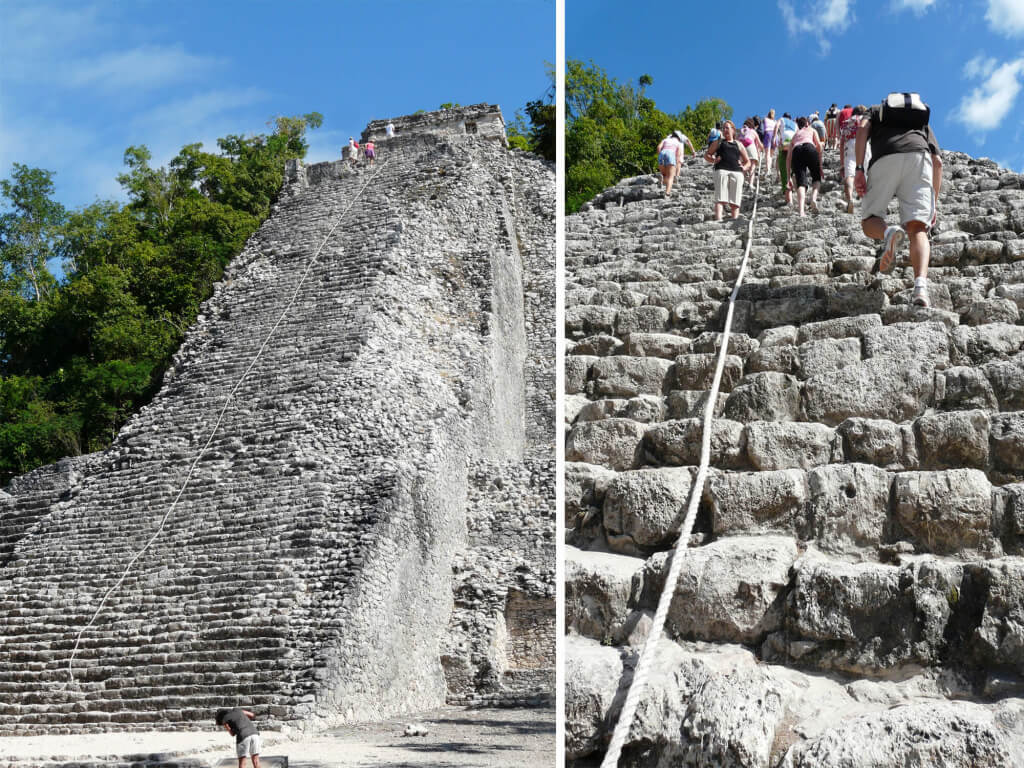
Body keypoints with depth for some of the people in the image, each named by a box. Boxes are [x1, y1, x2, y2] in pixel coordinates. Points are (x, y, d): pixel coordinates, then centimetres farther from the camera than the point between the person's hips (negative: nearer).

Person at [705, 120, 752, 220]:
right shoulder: (718, 142, 22)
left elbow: (747, 161, 28)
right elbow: (706, 155, 18)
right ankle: (718, 219, -28)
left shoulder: (738, 144, 25)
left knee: (735, 201, -5)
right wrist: (713, 160, -3)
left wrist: (744, 167, 6)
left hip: (737, 172, 2)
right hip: (722, 170, -2)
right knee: (720, 198, -16)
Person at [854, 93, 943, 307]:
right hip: (919, 156, 2)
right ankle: (921, 285, -31)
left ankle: (888, 233, -29)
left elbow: (862, 128, 10)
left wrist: (859, 169, 1)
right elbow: (938, 161, 25)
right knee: (917, 229, -6)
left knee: (869, 221, 9)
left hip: (885, 158, -2)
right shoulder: (924, 123, 40)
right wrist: (934, 203, 25)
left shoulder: (876, 110, 35)